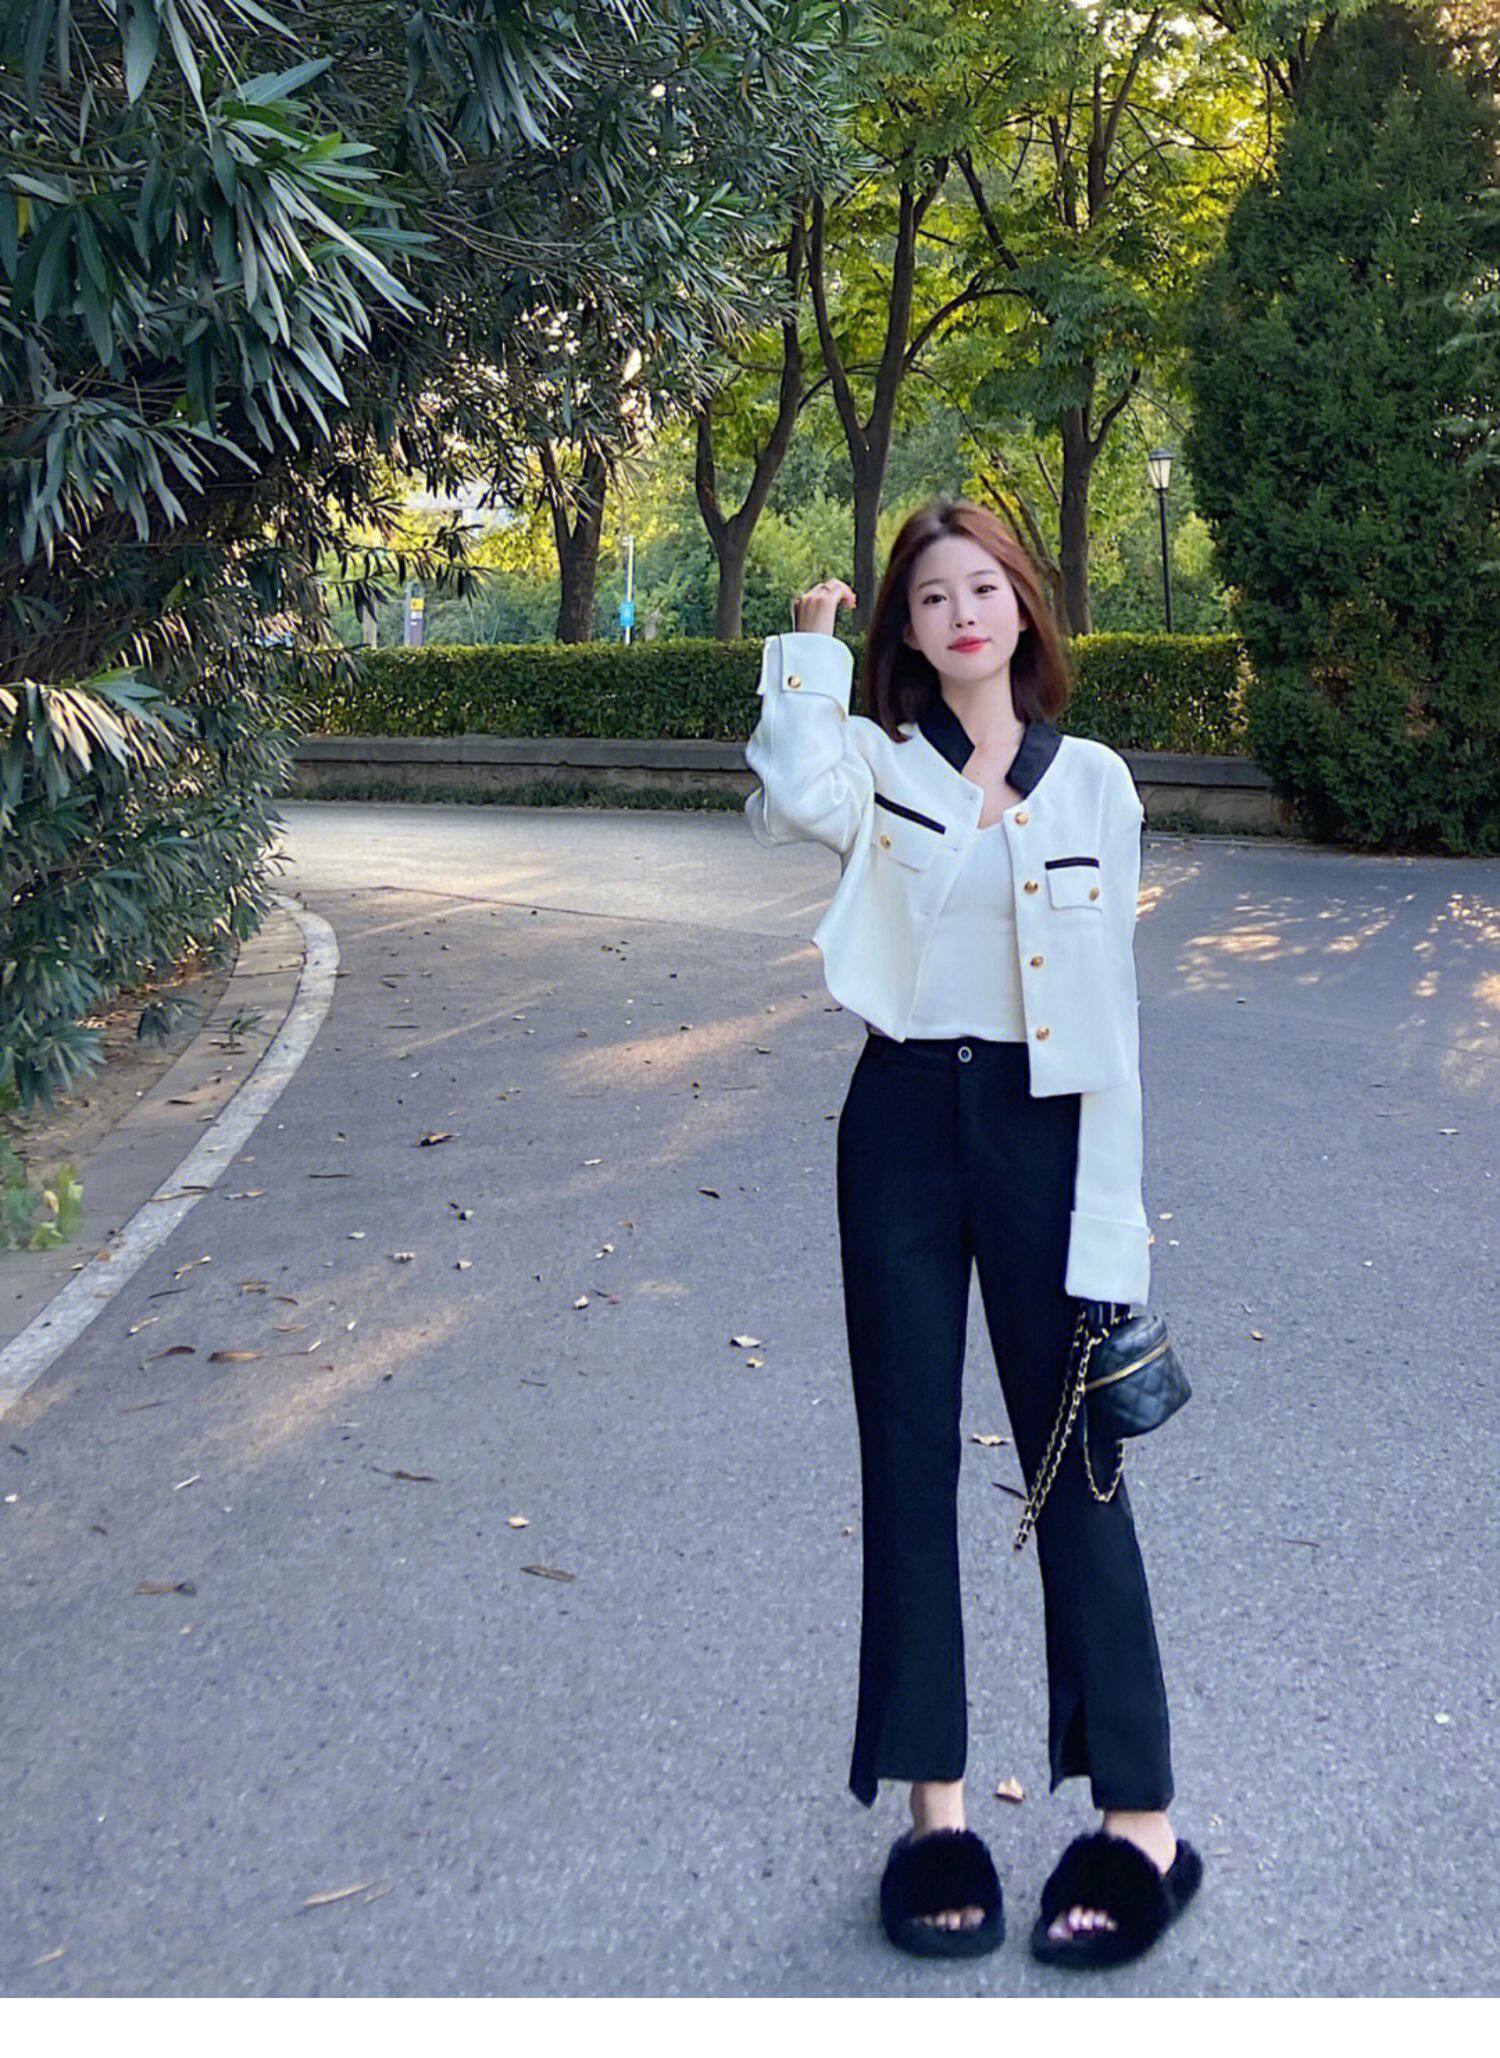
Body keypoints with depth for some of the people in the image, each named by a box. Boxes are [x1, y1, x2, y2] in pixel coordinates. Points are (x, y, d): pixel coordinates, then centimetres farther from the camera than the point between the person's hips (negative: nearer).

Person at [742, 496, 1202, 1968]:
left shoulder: (1092, 781, 3)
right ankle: (933, 1807, 19)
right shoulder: (877, 766, 2)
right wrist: (812, 650, -10)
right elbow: (795, 807, -24)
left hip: (1042, 1126, -1)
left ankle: (1138, 1817, 13)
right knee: (909, 1463, 7)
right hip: (904, 1123, 1)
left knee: (1076, 1462, 3)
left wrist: (1111, 1212, -3)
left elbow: (1112, 1006, 2)